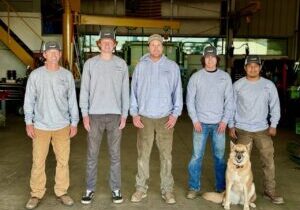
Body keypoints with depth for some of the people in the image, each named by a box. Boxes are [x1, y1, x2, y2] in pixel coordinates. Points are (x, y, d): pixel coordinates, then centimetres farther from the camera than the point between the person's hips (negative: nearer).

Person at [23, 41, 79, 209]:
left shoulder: (67, 75, 3)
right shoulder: (36, 75, -1)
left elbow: (72, 101, 6)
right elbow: (29, 100, 2)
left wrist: (74, 123, 4)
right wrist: (29, 122, -4)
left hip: (62, 126, 1)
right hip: (40, 126, -1)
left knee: (63, 161, 7)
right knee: (38, 162, 4)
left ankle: (62, 191, 22)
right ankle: (37, 194, 19)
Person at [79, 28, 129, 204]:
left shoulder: (121, 64, 4)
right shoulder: (90, 63, 3)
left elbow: (125, 91, 4)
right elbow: (84, 90, 2)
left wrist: (124, 115, -1)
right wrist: (85, 114, -4)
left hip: (115, 115, 0)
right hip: (95, 115, 0)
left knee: (115, 155, 8)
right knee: (92, 155, 6)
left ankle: (116, 189, 19)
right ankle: (90, 189, 18)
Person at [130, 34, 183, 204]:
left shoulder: (172, 66, 3)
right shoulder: (141, 66, 4)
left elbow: (177, 91, 3)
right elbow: (134, 91, 5)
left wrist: (175, 113, -5)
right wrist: (134, 113, -1)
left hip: (165, 117, 0)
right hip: (145, 117, 1)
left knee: (166, 154, 5)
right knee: (143, 154, 7)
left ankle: (167, 189, 17)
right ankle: (141, 188, 19)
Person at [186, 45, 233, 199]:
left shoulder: (225, 77, 4)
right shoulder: (196, 77, 0)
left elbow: (229, 101, 4)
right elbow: (190, 100, 0)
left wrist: (225, 120, -4)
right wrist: (195, 120, -6)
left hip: (219, 123, 1)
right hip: (201, 123, -1)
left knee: (219, 156, 8)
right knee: (197, 156, 1)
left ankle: (221, 188, 22)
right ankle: (194, 187, 14)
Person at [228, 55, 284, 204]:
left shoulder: (268, 85, 1)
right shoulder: (238, 85, -1)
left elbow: (275, 106, 7)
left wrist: (273, 125, 2)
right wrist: (231, 126, 1)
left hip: (263, 129, 1)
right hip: (242, 130, -1)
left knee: (268, 160, 2)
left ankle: (270, 191, 16)